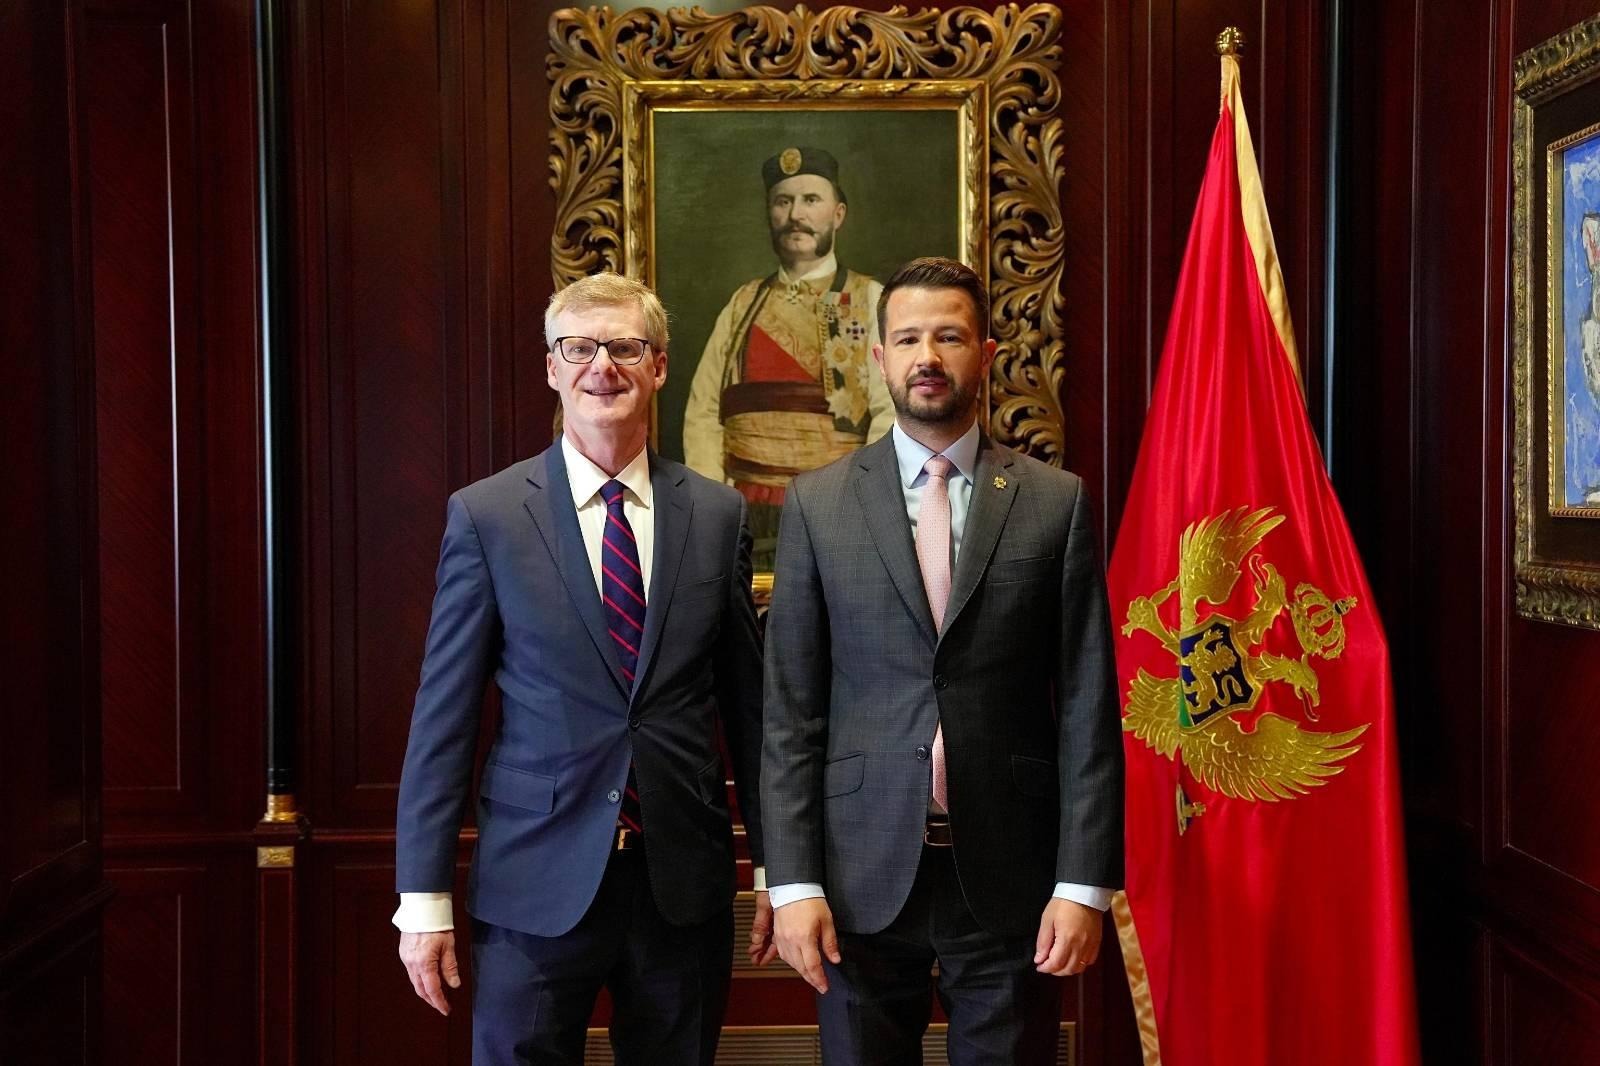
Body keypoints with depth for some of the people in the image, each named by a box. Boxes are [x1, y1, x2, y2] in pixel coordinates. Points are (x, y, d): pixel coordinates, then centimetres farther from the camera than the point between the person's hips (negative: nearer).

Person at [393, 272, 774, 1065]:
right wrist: (423, 897, -4)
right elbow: (443, 714, -2)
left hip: (685, 881, 2)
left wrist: (772, 864, 8)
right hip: (536, 881, -2)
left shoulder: (718, 514, 3)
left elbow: (749, 701, 7)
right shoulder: (485, 516, -3)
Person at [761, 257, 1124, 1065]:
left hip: (1010, 876, 0)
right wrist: (794, 881, -5)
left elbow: (1088, 707, -1)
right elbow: (789, 710, 0)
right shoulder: (817, 504, 1)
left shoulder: (1056, 502, 1)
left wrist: (1085, 883, -5)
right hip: (863, 876, 1)